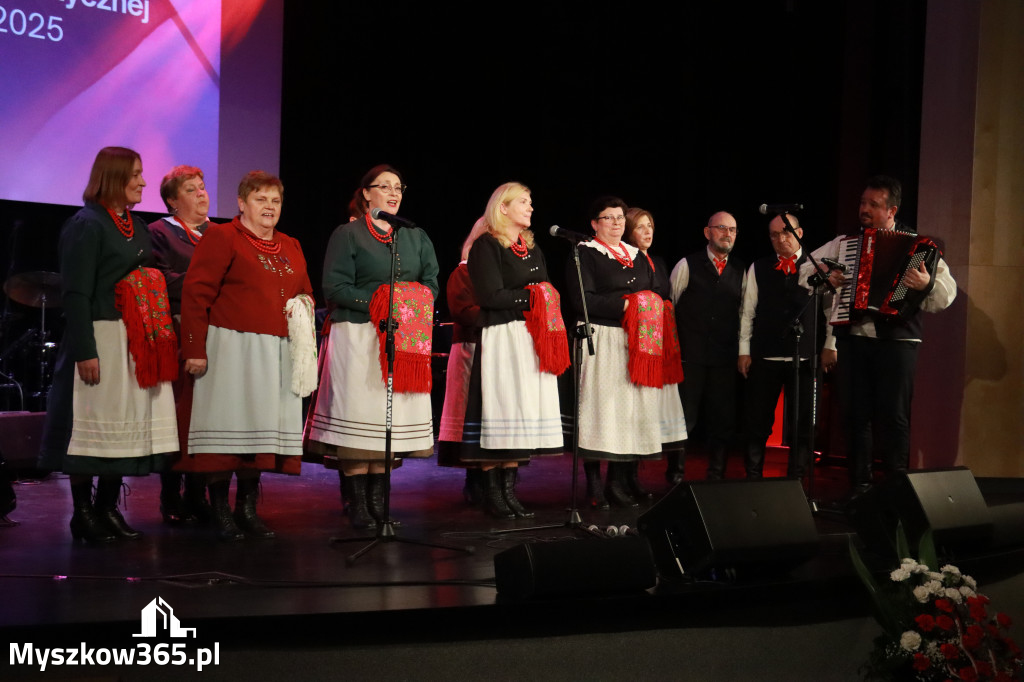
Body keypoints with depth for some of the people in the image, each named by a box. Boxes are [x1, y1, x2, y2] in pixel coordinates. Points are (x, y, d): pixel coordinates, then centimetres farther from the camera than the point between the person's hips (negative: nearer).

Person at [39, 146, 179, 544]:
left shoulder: (137, 226, 16)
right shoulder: (86, 225, -7)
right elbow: (76, 293, -12)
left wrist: (160, 338, 13)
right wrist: (84, 350, -19)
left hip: (139, 343, 8)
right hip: (102, 338, -8)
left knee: (128, 425, 9)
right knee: (94, 424, -3)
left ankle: (107, 508, 18)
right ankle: (83, 513, 7)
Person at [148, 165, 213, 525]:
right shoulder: (159, 233, 4)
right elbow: (159, 280, -10)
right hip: (178, 336, -5)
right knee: (177, 416, -4)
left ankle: (198, 494, 12)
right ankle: (171, 499, 4)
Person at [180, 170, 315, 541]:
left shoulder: (291, 247, 18)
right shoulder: (221, 237, -2)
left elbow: (305, 291, 28)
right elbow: (196, 294, -9)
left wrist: (304, 307, 4)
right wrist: (194, 349, -15)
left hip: (277, 354, 6)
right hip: (232, 349, -6)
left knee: (262, 427, 8)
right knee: (228, 426, -4)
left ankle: (247, 508, 17)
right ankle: (220, 511, 5)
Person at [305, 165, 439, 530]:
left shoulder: (416, 237, 18)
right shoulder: (347, 234, 4)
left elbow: (431, 283, 11)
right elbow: (334, 286, -6)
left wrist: (412, 307, -8)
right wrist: (375, 304, -16)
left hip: (405, 338, 4)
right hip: (358, 337, -4)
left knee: (393, 417, 2)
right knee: (358, 414, -6)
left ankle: (378, 497, 9)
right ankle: (357, 503, 0)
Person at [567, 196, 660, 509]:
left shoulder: (638, 257, 20)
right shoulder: (585, 254, 1)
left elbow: (653, 295, 23)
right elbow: (581, 299, -11)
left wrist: (649, 308, 1)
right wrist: (622, 305, -15)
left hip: (635, 341, 6)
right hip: (600, 339, -6)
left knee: (631, 408, 2)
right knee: (601, 405, -6)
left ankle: (618, 483, 8)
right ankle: (594, 484, 0)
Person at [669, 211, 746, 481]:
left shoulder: (741, 270, 10)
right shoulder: (687, 265, 0)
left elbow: (744, 312, 13)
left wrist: (741, 350, 8)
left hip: (725, 358, 4)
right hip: (690, 356, -3)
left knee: (723, 419, 6)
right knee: (684, 418, -1)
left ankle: (716, 477, 17)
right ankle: (675, 477, 10)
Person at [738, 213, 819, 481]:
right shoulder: (758, 268, 8)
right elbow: (747, 312, 9)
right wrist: (744, 350, 4)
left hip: (805, 358, -1)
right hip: (764, 357, 1)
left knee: (802, 424, 3)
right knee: (757, 422, 5)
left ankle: (796, 479, 14)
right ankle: (753, 477, 15)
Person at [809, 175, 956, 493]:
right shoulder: (844, 242, 12)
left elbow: (947, 292, -6)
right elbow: (805, 268, 16)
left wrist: (928, 284, -28)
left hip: (896, 341, -3)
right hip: (852, 340, 3)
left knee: (893, 417, -4)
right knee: (856, 415, 5)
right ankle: (860, 486, 14)